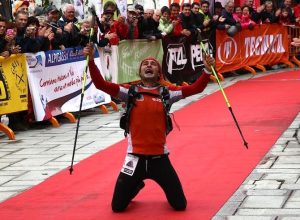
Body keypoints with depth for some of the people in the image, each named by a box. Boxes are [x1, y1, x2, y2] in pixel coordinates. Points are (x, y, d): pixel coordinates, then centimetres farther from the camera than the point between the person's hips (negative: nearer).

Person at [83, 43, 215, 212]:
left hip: (159, 158, 0)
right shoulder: (130, 92, 0)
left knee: (180, 205, 3)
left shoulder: (166, 93, 2)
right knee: (117, 207, 5)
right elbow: (100, 84, -9)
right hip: (136, 158, 0)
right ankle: (136, 186, 38)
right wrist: (91, 60, -20)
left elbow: (196, 88, -4)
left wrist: (207, 70, -18)